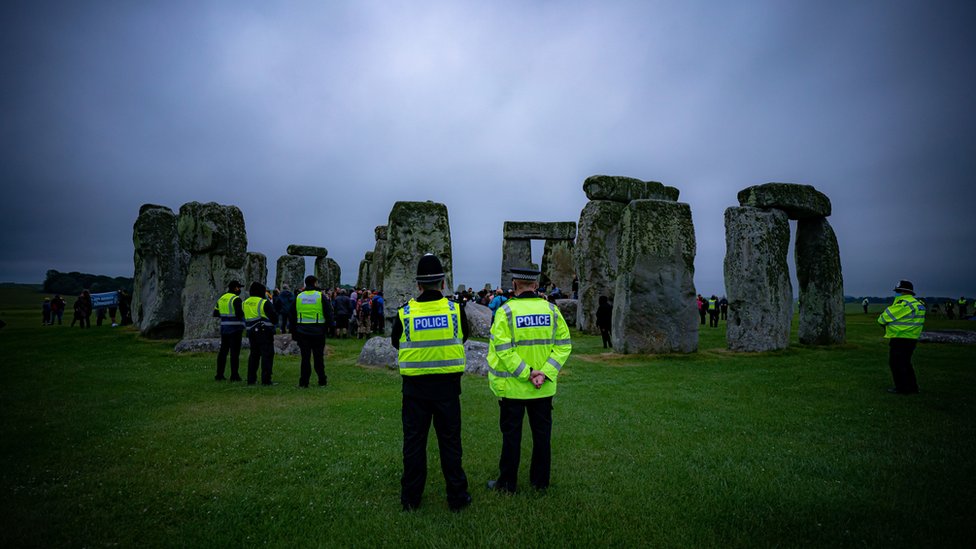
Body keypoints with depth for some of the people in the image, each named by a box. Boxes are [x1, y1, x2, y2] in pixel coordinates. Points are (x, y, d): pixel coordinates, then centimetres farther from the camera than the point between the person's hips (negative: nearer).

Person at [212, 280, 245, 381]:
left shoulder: (221, 298, 10)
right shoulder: (236, 299, -13)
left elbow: (215, 314, 13)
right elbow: (239, 313, -22)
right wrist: (244, 313, -2)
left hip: (224, 328, 7)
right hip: (235, 329, -7)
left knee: (223, 351, 12)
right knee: (235, 352, -3)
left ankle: (219, 375, 14)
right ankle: (234, 376, -2)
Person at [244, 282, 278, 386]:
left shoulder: (245, 303, 10)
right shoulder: (265, 303, -12)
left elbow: (244, 318, 16)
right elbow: (274, 317, -11)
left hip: (251, 332, 7)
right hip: (264, 331, -7)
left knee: (254, 354, 16)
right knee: (267, 355, -4)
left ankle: (251, 379, 18)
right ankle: (266, 380, -7)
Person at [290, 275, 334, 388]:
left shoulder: (298, 297, 6)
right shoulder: (321, 296, -3)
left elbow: (293, 318, 10)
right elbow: (329, 315, -3)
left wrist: (294, 333, 16)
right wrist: (327, 327, 12)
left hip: (302, 332, 2)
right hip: (318, 332, -2)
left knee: (305, 357, 6)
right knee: (318, 357, 7)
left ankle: (303, 382, 6)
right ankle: (322, 381, 14)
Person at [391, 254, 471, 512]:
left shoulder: (405, 313, -8)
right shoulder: (455, 309, -8)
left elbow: (395, 343, 9)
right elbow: (463, 337, 9)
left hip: (415, 386, 0)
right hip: (447, 386, 0)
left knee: (414, 442, 13)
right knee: (450, 442, 12)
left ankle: (410, 498, 24)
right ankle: (457, 497, 21)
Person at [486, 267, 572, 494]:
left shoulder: (506, 311, -11)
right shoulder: (552, 310, -1)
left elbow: (502, 349, -19)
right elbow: (563, 344, -5)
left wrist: (526, 373, -15)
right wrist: (545, 373, -12)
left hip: (512, 386, -3)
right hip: (544, 388, 3)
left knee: (511, 435, 10)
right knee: (542, 433, 16)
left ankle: (508, 483, 21)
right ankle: (540, 481, 27)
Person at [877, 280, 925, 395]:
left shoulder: (904, 304, -19)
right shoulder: (917, 303, 14)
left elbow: (887, 316, -12)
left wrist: (881, 320, 7)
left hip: (900, 339, -10)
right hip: (911, 338, 10)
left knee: (896, 363, -1)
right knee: (905, 363, 19)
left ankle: (903, 388, 2)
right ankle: (912, 387, 24)